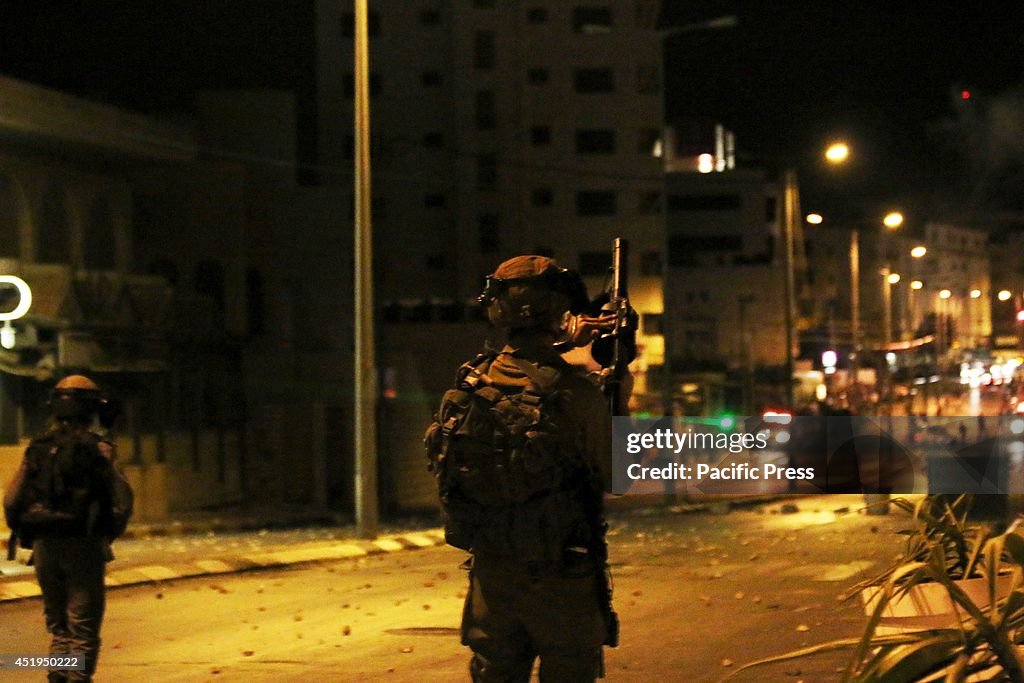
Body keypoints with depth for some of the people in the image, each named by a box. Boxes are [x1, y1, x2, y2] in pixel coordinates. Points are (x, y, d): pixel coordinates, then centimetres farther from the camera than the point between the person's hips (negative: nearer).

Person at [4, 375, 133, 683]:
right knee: (84, 625, 1)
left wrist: (27, 536, 14)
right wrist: (109, 533, 4)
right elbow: (121, 501, -12)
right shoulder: (96, 449, -8)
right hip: (84, 547, -4)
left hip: (44, 546, 4)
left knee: (58, 624, 16)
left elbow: (12, 502, 4)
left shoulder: (36, 449, 5)